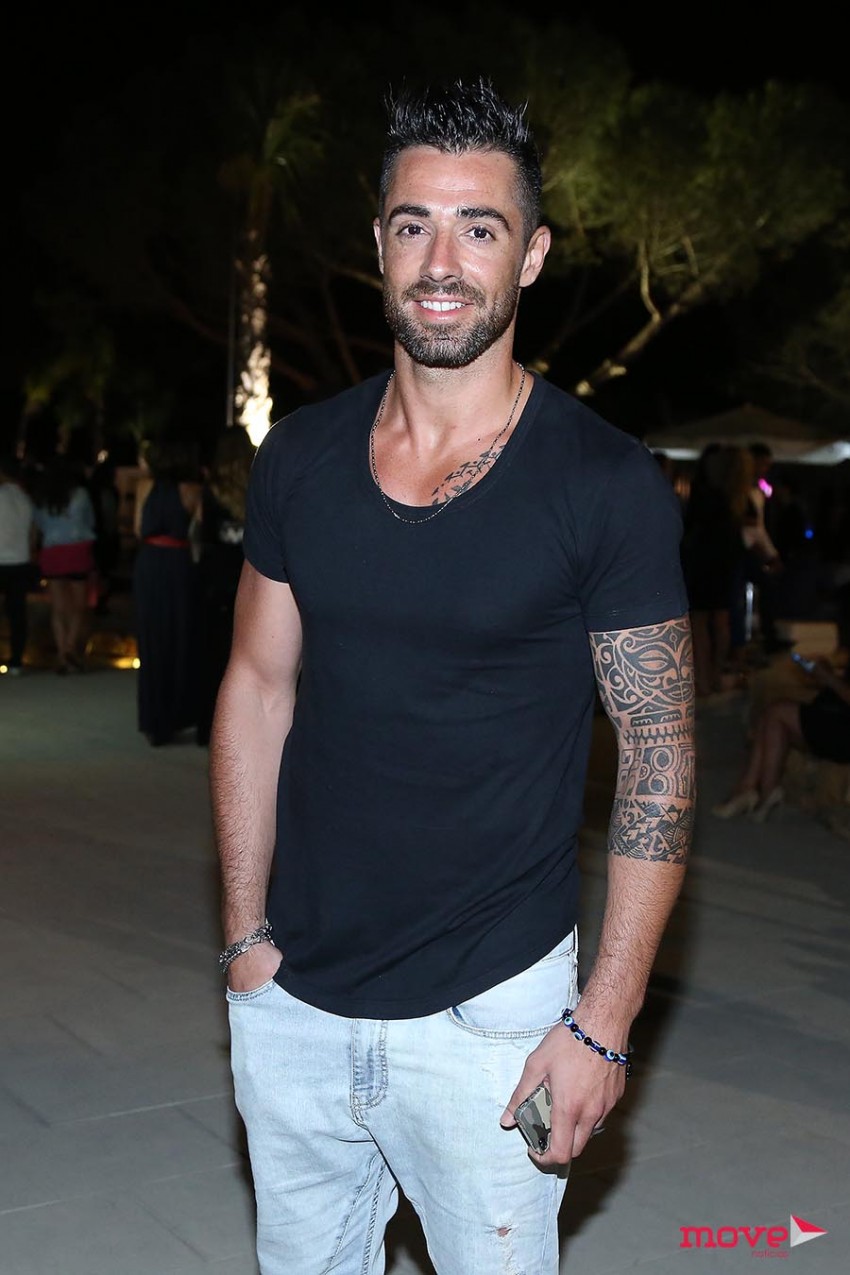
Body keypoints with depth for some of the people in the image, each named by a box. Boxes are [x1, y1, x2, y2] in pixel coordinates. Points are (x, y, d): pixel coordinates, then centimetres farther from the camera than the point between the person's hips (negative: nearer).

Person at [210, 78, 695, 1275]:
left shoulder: (610, 485, -12)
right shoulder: (301, 457, 0)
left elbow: (661, 760, -9)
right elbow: (259, 688, 8)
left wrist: (604, 1023, -12)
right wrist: (246, 932, 6)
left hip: (489, 1012, -4)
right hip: (293, 999, 4)